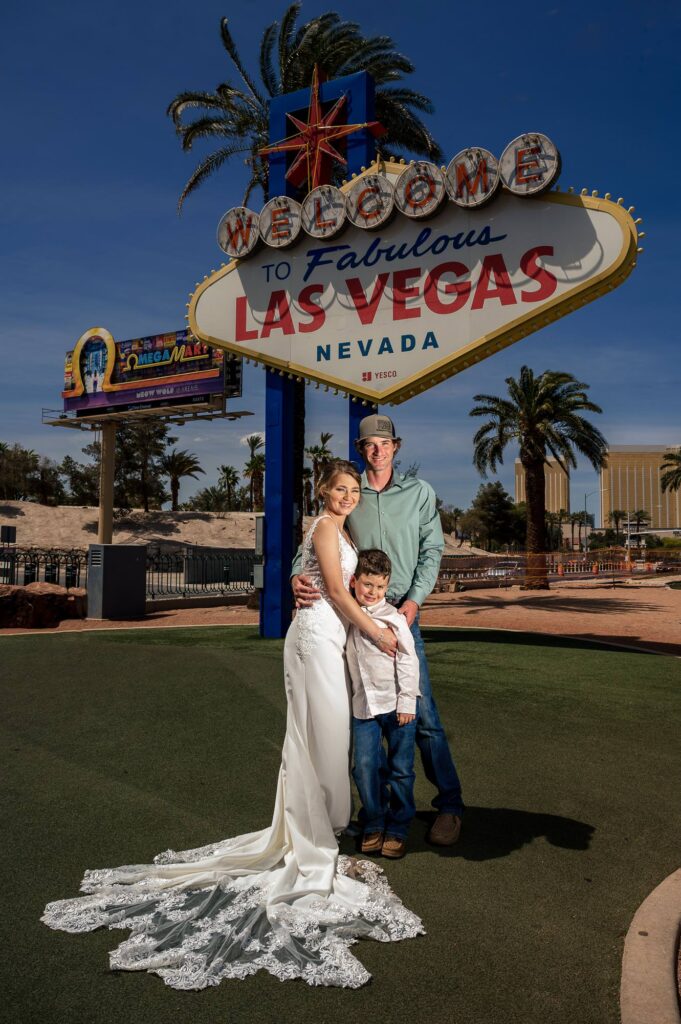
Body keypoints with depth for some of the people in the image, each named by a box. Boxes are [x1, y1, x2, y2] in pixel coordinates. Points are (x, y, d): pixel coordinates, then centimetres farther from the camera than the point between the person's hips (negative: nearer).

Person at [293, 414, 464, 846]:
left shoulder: (419, 492, 6)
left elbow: (432, 549, 2)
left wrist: (414, 600, -12)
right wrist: (299, 575, -19)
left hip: (402, 614, -2)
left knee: (422, 713, -5)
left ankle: (449, 805, 9)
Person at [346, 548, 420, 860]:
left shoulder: (393, 618, -10)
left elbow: (408, 662, -9)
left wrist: (407, 703, -10)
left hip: (395, 705, -3)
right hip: (363, 705, 4)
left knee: (400, 769, 5)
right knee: (365, 766, 2)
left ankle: (397, 829, 20)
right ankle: (373, 825, 21)